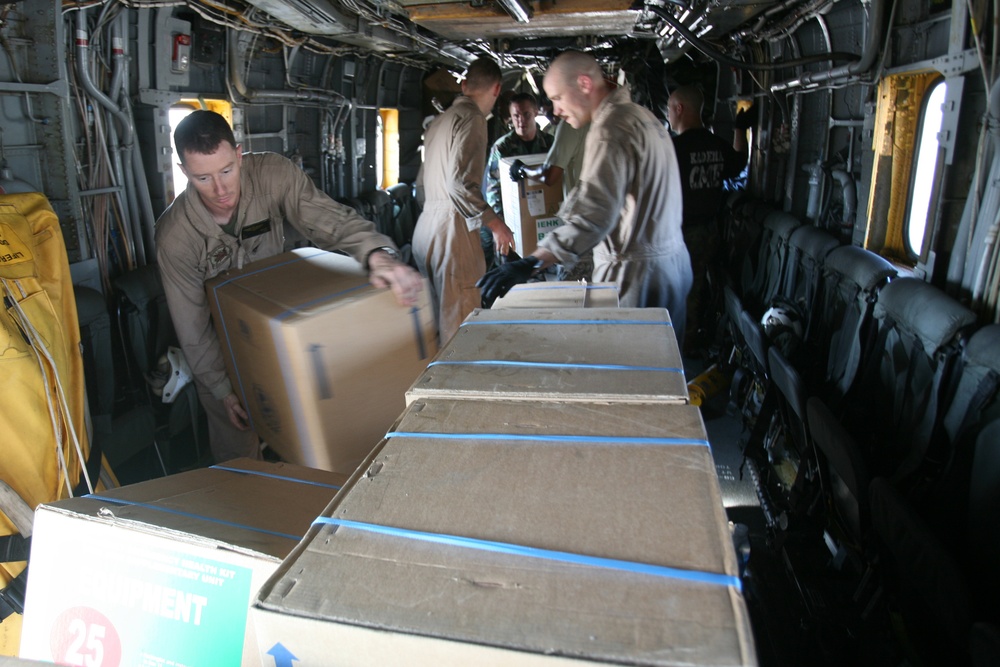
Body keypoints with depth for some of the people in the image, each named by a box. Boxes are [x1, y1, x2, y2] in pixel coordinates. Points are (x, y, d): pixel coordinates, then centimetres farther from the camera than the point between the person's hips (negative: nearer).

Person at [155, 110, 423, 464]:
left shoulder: (270, 173, -26)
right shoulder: (174, 235, -28)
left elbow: (330, 218, -36)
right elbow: (191, 327, -19)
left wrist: (378, 255, -57)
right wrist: (222, 390, -16)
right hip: (221, 341, -2)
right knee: (238, 447, 7)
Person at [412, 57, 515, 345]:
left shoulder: (440, 120, 19)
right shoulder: (471, 117, -9)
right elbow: (460, 183, -19)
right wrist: (495, 224, -10)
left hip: (426, 223, 10)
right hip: (451, 228, -9)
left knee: (437, 319, 15)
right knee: (458, 326, -6)